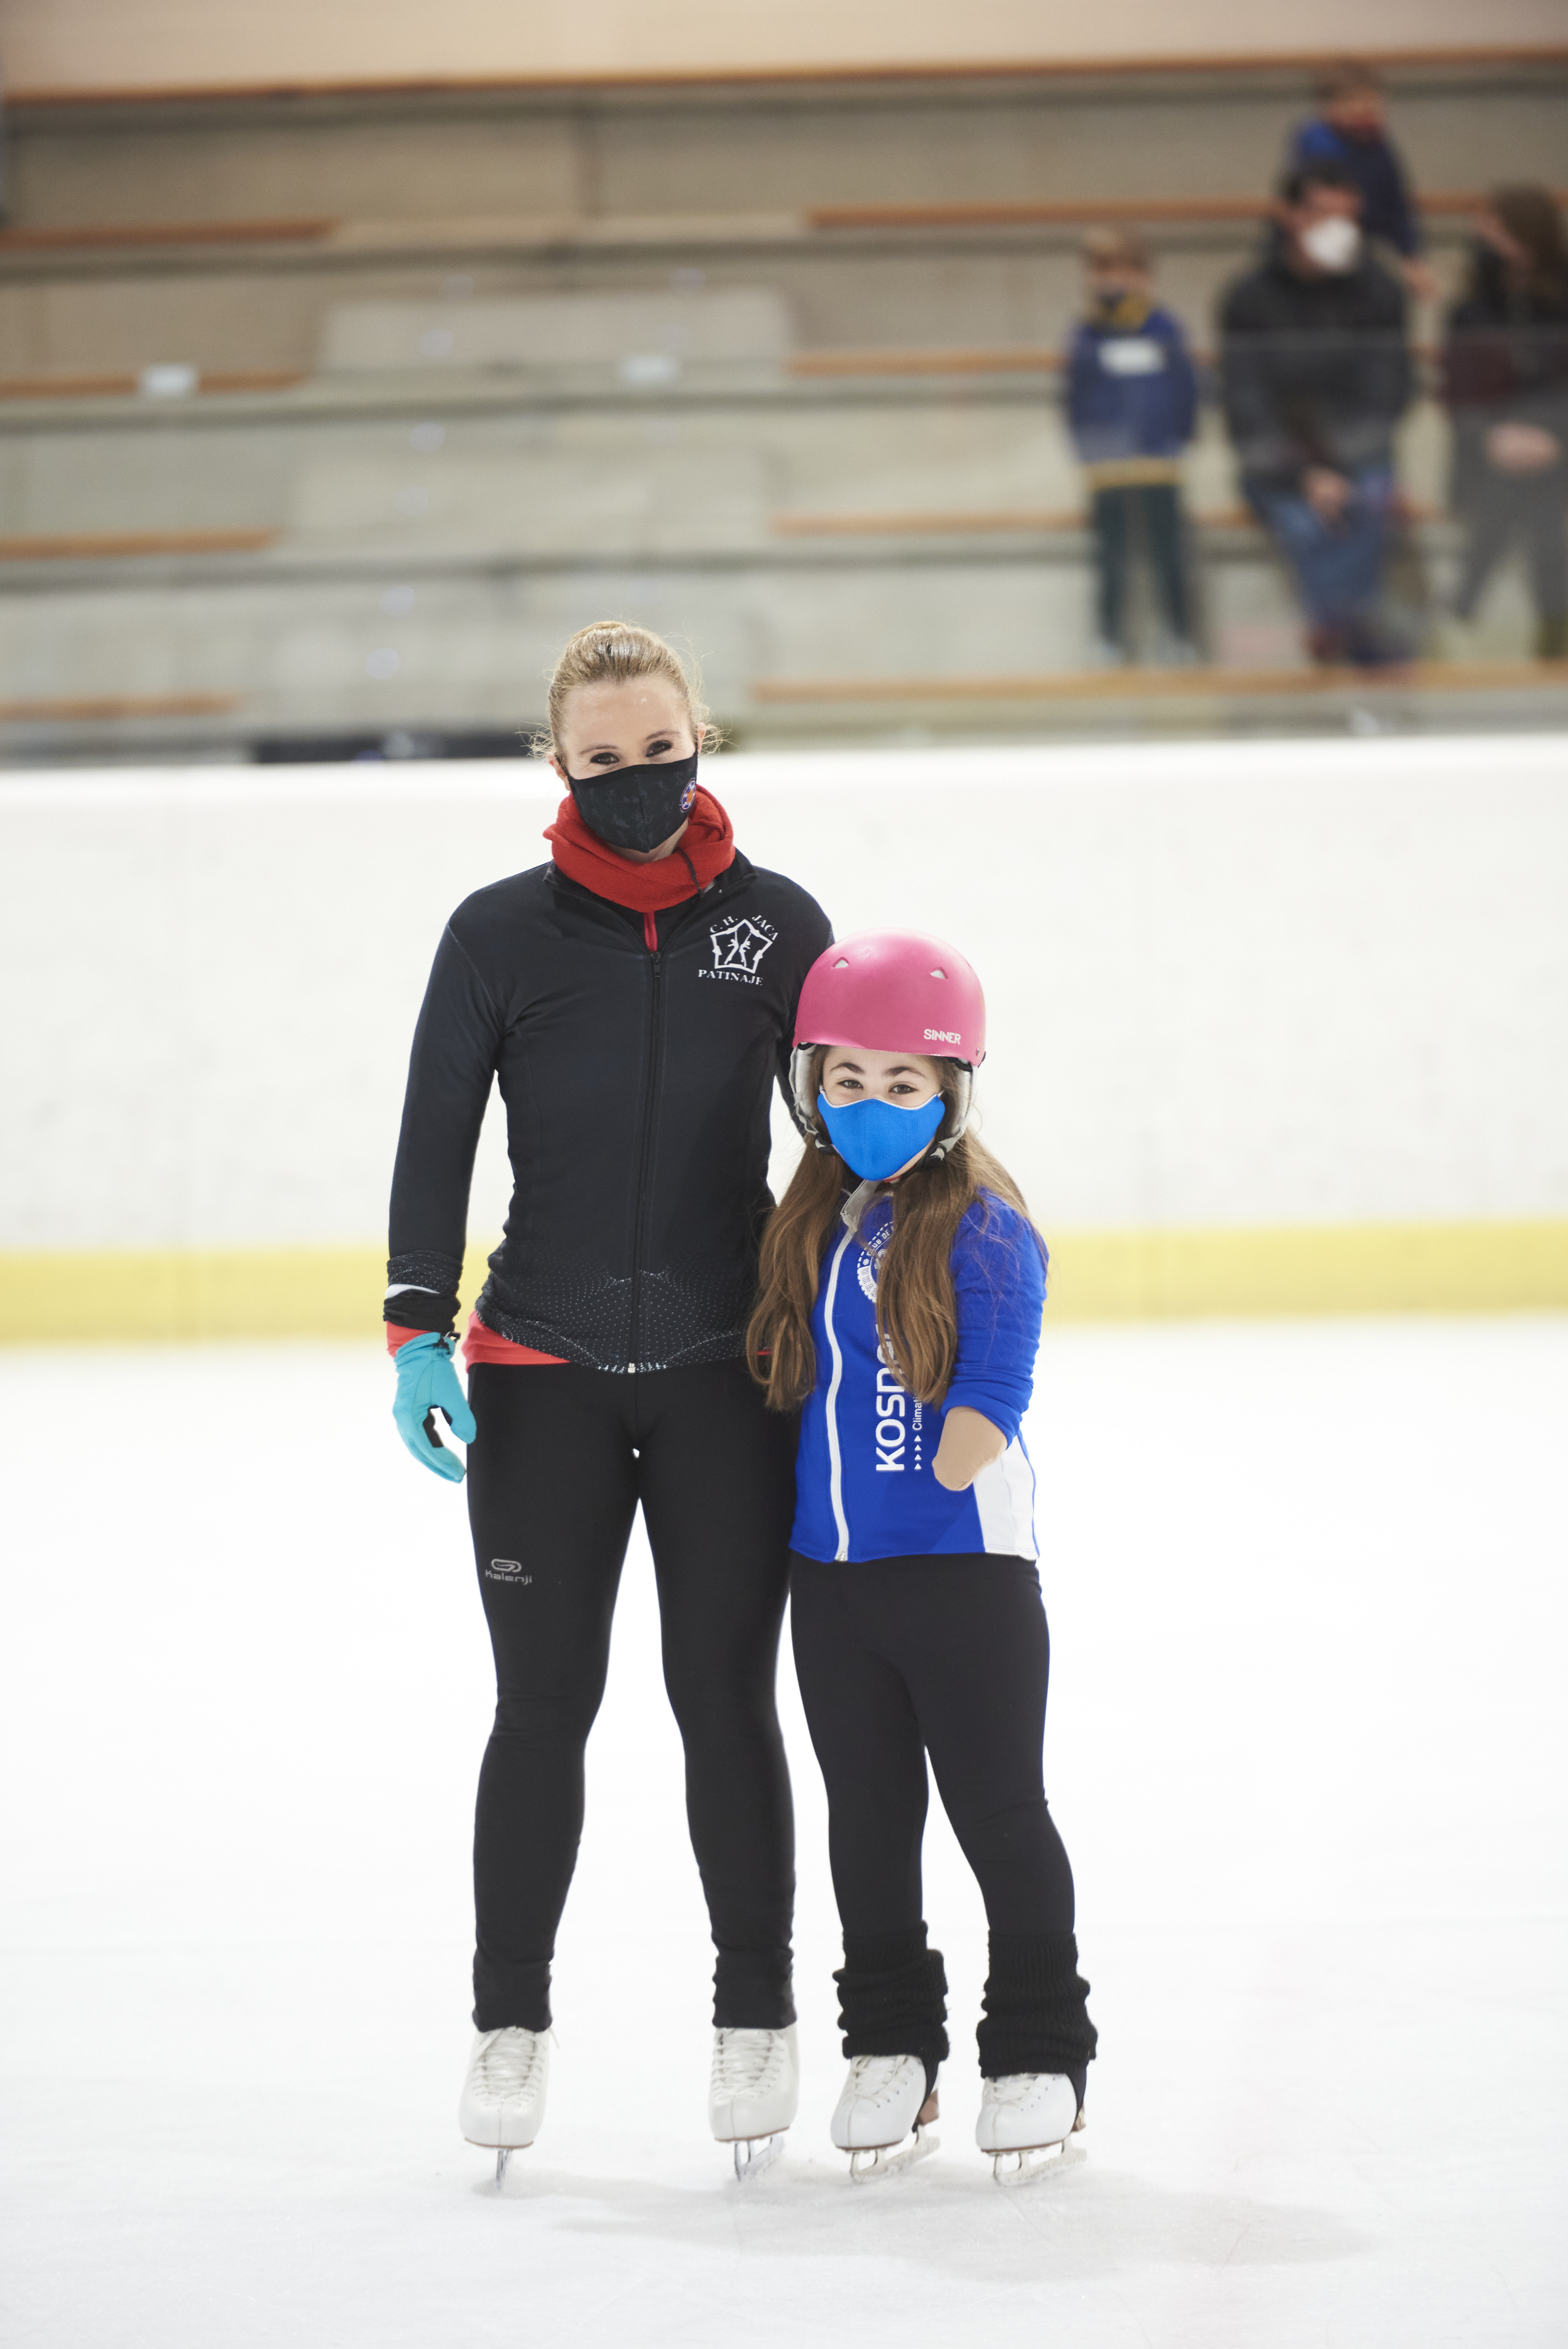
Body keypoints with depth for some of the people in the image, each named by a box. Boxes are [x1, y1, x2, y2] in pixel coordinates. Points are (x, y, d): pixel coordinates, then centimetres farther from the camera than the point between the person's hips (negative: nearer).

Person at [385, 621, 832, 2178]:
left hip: (729, 1374, 0)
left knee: (727, 1698, 5)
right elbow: (435, 1134, 1)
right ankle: (509, 2020, 14)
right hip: (542, 1375, 0)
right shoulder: (501, 932, 0)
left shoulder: (776, 924, 1)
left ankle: (754, 2015, 17)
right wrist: (419, 1331, -7)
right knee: (543, 1703, 3)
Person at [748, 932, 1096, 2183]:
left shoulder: (984, 1229, -12)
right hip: (831, 1567, 6)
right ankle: (891, 2047, 24)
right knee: (868, 1818, 13)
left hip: (966, 1570, -6)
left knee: (999, 1811, 3)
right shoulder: (810, 1226, 8)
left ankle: (1040, 2050, 15)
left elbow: (986, 1401, -16)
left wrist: (937, 1495, -22)